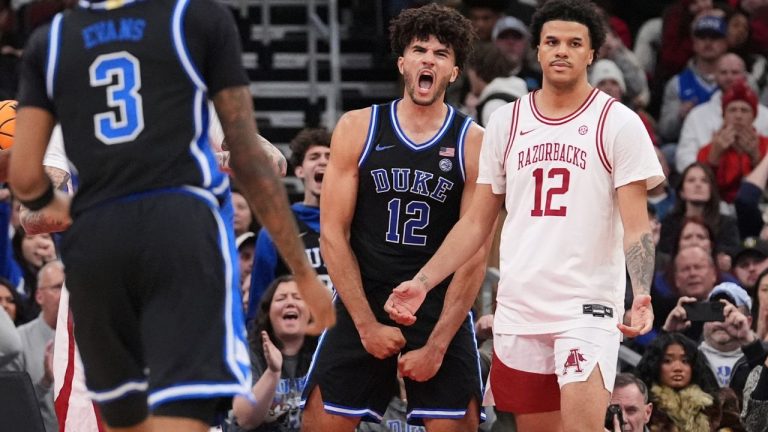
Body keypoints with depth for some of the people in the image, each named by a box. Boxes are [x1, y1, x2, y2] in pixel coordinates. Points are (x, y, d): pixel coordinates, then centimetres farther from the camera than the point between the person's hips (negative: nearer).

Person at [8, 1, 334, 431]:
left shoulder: (49, 41, 15)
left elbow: (24, 177, 10)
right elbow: (249, 157, 6)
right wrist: (303, 270, 11)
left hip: (94, 238, 3)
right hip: (183, 224, -3)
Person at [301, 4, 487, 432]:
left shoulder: (473, 143, -3)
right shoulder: (358, 129, 0)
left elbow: (475, 255, -5)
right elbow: (333, 233, -1)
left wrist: (437, 345, -11)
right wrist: (367, 324, -8)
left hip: (442, 312, -1)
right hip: (362, 305, 1)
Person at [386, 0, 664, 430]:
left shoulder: (619, 123, -1)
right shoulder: (506, 122, 10)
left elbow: (636, 226, -6)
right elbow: (477, 222, 15)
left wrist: (642, 294, -23)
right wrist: (422, 282, 5)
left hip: (588, 309, -4)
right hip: (519, 310, 4)